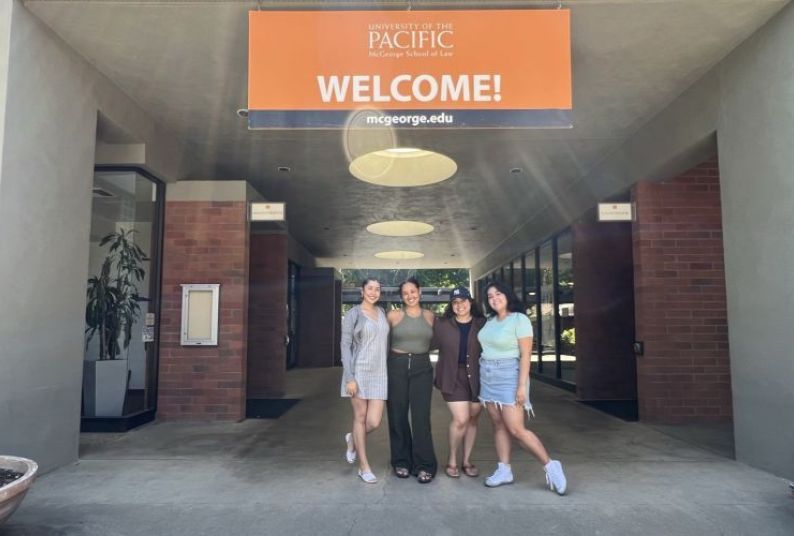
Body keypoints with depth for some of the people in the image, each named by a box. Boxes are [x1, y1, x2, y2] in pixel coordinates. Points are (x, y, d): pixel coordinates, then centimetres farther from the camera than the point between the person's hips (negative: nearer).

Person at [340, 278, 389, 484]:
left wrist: (389, 370, 14)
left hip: (379, 372, 4)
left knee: (374, 422, 0)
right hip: (359, 370, -4)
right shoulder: (353, 314, -3)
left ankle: (352, 439, 33)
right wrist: (349, 377, -14)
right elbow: (345, 346, -6)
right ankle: (364, 467, 18)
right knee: (360, 417, 4)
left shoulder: (382, 312, 12)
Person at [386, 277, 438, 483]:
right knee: (397, 416, 6)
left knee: (421, 417, -3)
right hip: (397, 366, 0)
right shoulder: (393, 315, 0)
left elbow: (434, 341, 16)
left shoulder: (430, 316, 5)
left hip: (422, 368, 0)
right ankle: (402, 462, 21)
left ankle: (424, 465, 7)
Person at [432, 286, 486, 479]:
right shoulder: (442, 325, 1)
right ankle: (452, 460, 11)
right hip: (452, 376, -2)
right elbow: (428, 345, 4)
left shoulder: (482, 324, 0)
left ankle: (467, 461, 27)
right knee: (461, 419, -10)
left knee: (473, 420, 9)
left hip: (476, 376, 2)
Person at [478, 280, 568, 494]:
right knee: (498, 425, 8)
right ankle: (504, 471, 16)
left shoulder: (519, 319, -11)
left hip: (508, 375, -6)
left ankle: (550, 466, 5)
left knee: (516, 430, -8)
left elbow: (525, 355, -14)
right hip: (487, 376, 6)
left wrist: (522, 385, -19)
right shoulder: (489, 320, 7)